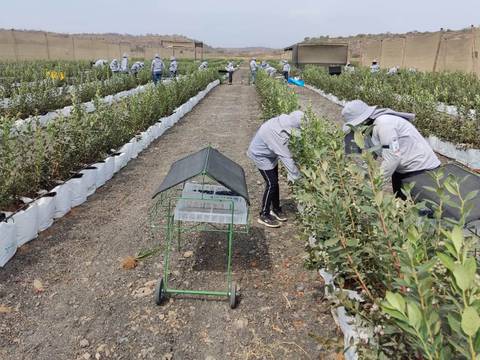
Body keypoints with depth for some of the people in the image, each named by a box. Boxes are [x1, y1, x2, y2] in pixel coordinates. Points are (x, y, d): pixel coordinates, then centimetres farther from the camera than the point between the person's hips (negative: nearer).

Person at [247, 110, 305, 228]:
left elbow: (284, 149, -7)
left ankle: (276, 209, 32)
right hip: (261, 156, -8)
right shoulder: (277, 133, -40)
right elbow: (285, 156, -35)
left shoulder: (283, 120, -16)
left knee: (275, 181, 15)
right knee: (271, 184, -5)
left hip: (270, 154, 8)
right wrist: (296, 175, -28)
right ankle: (264, 215, 9)